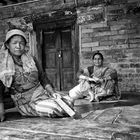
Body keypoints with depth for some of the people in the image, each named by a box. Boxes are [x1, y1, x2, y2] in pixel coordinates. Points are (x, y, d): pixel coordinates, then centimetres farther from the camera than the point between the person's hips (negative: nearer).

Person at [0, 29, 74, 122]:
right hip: (26, 103, -3)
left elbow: (44, 79, 9)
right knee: (57, 108, -26)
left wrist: (53, 93, -7)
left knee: (67, 102, -21)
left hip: (43, 94, 3)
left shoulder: (32, 60, 7)